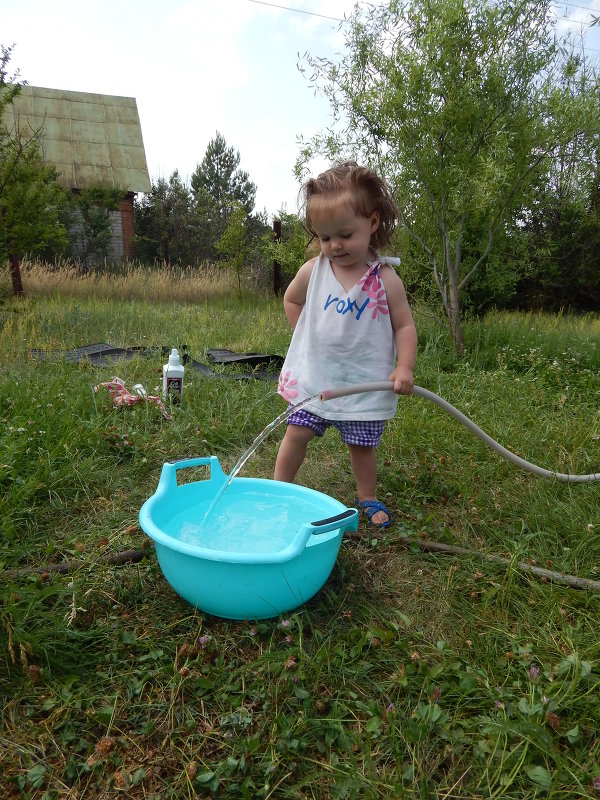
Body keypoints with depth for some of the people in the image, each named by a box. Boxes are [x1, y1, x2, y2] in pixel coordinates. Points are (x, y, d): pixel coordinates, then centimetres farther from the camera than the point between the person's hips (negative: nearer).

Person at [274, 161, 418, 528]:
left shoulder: (385, 279, -9)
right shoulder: (313, 270, -3)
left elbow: (404, 325, -4)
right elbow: (291, 299, 16)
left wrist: (404, 367, -16)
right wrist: (308, 336, 7)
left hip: (364, 382, -1)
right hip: (315, 376, 2)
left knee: (362, 444, 10)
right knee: (297, 433, 4)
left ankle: (368, 498, 32)